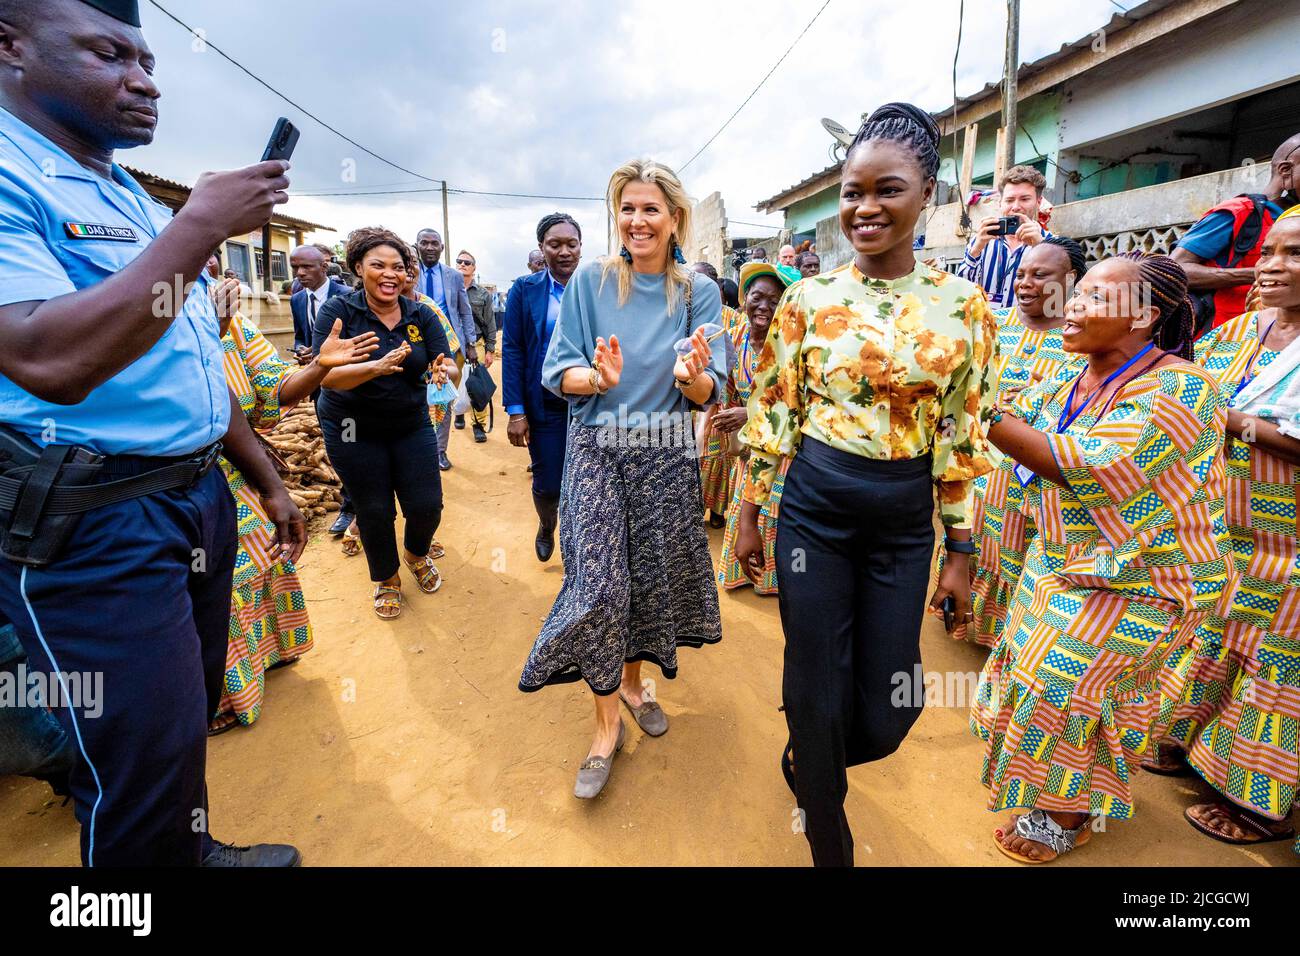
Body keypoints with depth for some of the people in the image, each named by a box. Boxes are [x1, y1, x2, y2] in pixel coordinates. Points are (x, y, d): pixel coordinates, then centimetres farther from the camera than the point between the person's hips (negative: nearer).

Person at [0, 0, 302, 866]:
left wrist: (267, 478, 19)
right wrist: (201, 225, -21)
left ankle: (196, 848, 41)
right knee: (144, 775, 1)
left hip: (200, 495, 8)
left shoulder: (139, 205, 15)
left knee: (192, 720, 21)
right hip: (91, 524, -8)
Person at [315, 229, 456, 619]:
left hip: (412, 425, 2)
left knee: (427, 505, -1)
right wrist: (377, 367, -40)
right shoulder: (338, 311, -12)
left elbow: (451, 368, -12)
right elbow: (327, 375, -22)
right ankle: (386, 579, 34)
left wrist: (443, 370, -37)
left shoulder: (422, 316, -4)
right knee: (374, 511, 7)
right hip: (353, 431, -2)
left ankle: (416, 554, 35)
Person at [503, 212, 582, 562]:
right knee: (547, 485, 9)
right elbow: (512, 350, -3)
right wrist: (515, 411, -9)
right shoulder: (524, 290, 0)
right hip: (545, 406, 0)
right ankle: (546, 526, 43)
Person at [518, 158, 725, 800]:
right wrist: (596, 377, -24)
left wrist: (692, 373, -25)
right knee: (599, 584, -6)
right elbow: (557, 372, -3)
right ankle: (607, 721, 15)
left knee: (652, 576, 11)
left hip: (667, 456, 2)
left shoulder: (699, 292, 1)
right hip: (598, 450, -1)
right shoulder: (590, 281, -1)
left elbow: (709, 395, -3)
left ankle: (632, 679, 39)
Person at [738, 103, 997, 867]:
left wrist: (961, 549, 4)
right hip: (815, 508, -1)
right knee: (819, 687, 8)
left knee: (889, 707, 8)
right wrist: (749, 514, 2)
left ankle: (805, 760, 45)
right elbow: (772, 412, 1)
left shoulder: (964, 305, 0)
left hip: (905, 520, 2)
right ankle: (832, 846, 37)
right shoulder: (809, 298, -2)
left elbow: (963, 435, 3)